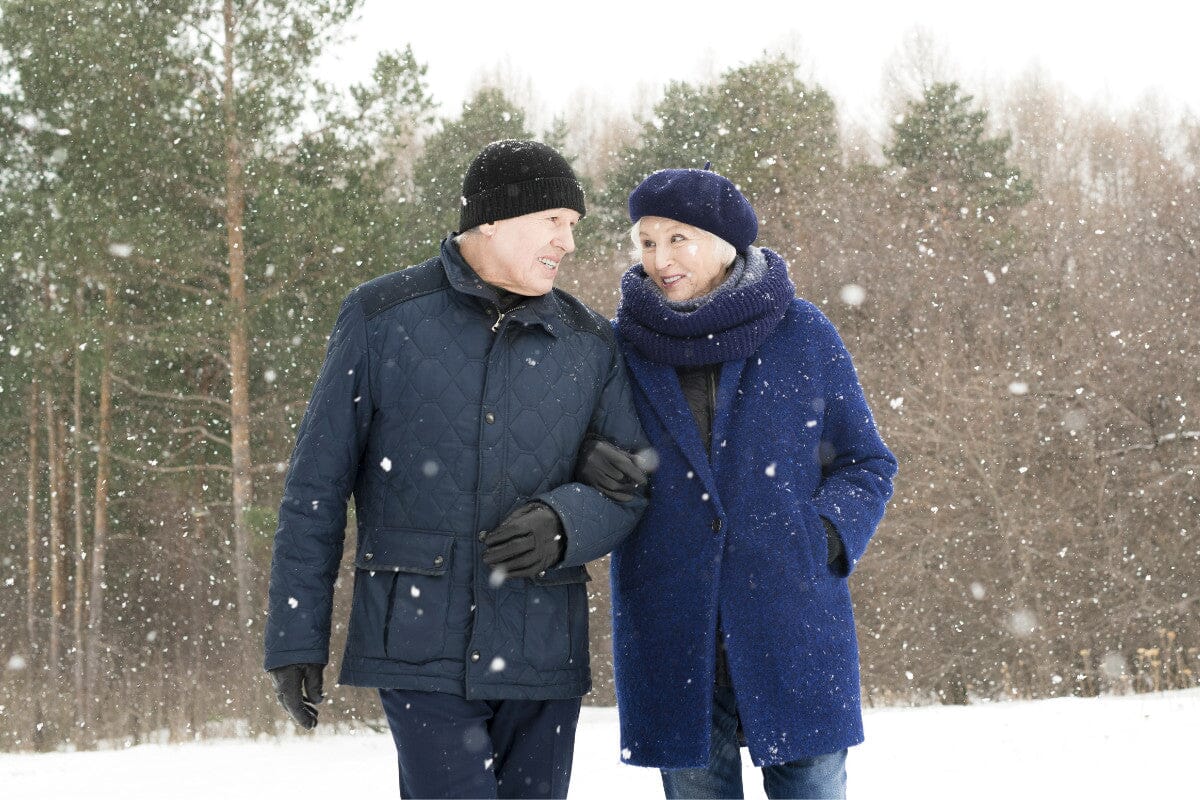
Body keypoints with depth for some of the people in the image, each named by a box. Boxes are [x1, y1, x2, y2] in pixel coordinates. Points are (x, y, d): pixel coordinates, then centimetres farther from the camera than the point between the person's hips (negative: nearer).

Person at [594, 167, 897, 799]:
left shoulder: (803, 335, 3)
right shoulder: (623, 345, 7)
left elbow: (865, 463, 9)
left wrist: (827, 535, -9)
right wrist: (587, 467, -8)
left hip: (793, 630, -1)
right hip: (671, 642, 1)